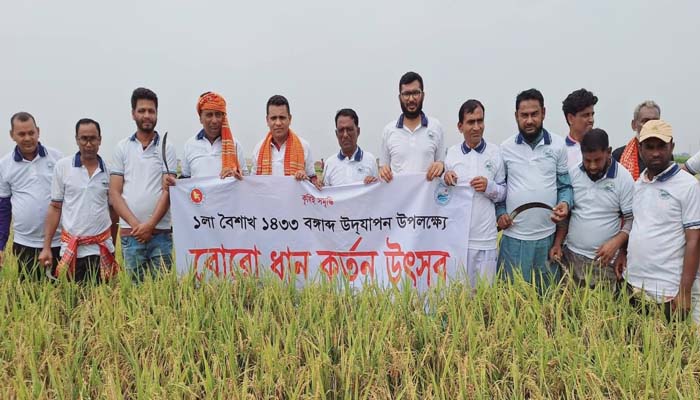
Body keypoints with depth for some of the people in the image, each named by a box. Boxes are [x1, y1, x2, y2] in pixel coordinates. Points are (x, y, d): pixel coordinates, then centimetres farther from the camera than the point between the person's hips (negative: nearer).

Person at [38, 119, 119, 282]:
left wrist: (113, 247, 13)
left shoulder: (109, 170, 2)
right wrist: (46, 247, -1)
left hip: (101, 249, 1)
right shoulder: (62, 166, 0)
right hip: (71, 249, 0)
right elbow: (55, 208, 3)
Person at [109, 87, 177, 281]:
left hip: (161, 231, -1)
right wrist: (136, 224, -8)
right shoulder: (122, 147, 9)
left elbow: (168, 191, -2)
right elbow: (114, 193, 4)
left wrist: (150, 225, -12)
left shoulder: (166, 148, 5)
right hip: (130, 232, 1)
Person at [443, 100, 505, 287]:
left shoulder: (496, 153, 2)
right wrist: (444, 179, -8)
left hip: (485, 237, -1)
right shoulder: (450, 153, 6)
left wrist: (489, 187, -13)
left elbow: (504, 193, 5)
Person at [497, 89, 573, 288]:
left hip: (547, 236, 0)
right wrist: (500, 212, -3)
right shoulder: (505, 148, 2)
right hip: (513, 236, 0)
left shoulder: (558, 145, 2)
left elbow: (565, 185, 6)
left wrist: (565, 203, -14)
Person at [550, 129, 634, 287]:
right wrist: (557, 244, 1)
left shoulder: (623, 178, -7)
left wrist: (615, 243, -19)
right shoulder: (573, 174, 2)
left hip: (605, 260, -3)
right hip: (571, 255, 3)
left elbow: (631, 219, -4)